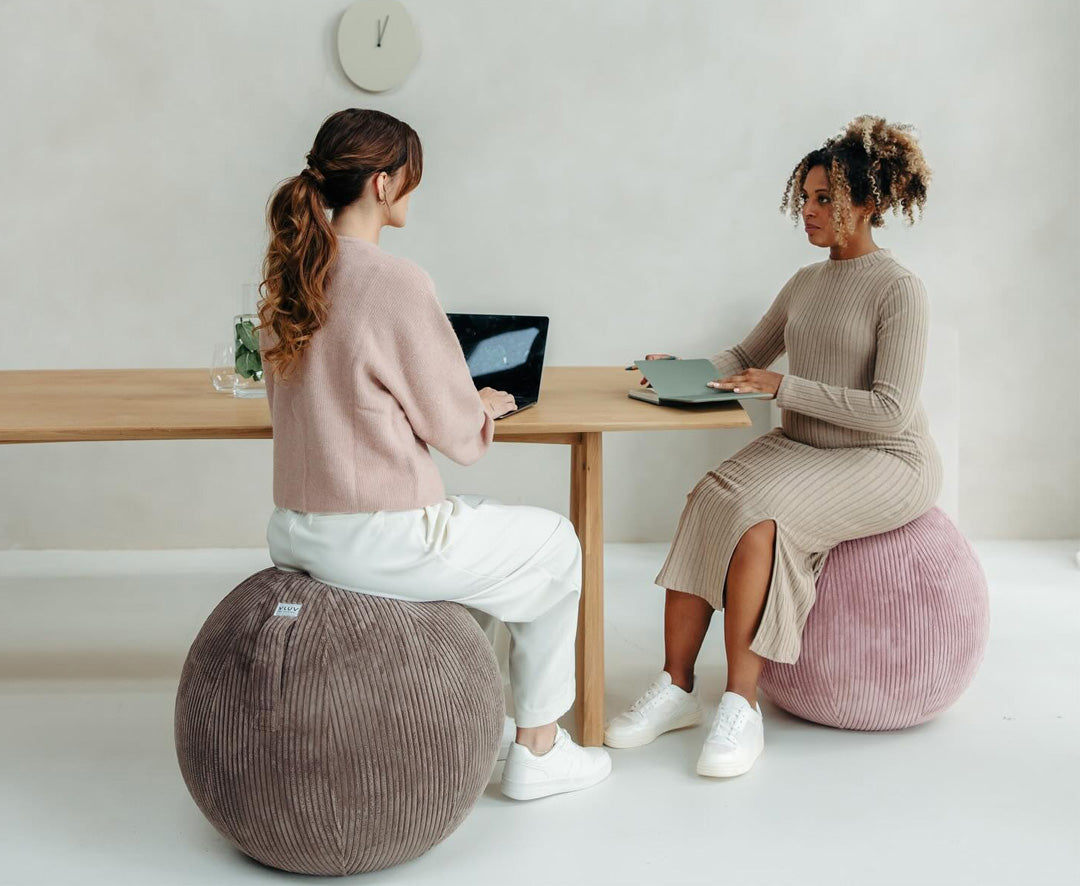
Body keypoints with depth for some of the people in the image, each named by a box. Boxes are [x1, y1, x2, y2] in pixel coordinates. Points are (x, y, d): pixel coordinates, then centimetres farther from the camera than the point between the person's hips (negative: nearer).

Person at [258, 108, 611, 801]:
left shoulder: (288, 274, 4)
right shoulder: (396, 282, -20)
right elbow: (455, 430, -12)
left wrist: (463, 402, 20)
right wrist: (484, 408, 11)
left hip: (296, 533, 8)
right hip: (379, 542, -8)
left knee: (480, 516, 34)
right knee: (556, 545, 17)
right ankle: (537, 752, 27)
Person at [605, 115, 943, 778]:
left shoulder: (900, 290, -10)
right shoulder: (806, 284, 14)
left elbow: (889, 410, -18)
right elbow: (746, 358, 24)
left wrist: (784, 387, -21)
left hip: (885, 462, -6)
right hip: (801, 446, 6)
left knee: (754, 512, -31)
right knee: (707, 498, -23)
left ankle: (742, 703, -24)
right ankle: (677, 687, -19)